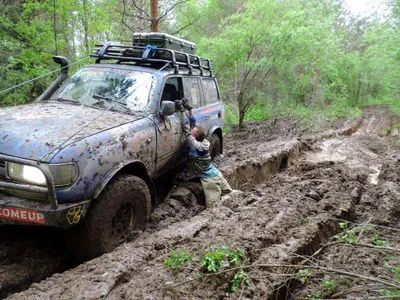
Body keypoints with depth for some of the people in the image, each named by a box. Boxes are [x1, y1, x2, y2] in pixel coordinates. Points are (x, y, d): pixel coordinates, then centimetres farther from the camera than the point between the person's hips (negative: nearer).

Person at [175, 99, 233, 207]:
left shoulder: (195, 146, -20)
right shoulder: (205, 142, 1)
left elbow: (186, 130, -19)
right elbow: (193, 124, 6)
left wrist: (182, 110, -18)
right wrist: (189, 108, 6)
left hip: (208, 179, -8)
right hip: (216, 174, 8)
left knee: (213, 205, -9)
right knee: (229, 193, 14)